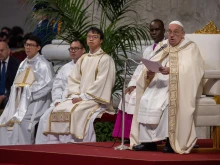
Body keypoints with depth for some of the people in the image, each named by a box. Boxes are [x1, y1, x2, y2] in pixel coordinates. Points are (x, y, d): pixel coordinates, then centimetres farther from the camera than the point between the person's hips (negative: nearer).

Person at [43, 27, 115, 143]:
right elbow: (73, 79, 15)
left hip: (95, 99, -6)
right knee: (58, 110, -15)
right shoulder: (82, 59, 19)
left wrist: (83, 97, -15)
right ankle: (55, 144, -16)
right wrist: (75, 95, -4)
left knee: (74, 112, -32)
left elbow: (100, 83, -11)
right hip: (79, 97, 6)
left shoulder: (105, 59, -3)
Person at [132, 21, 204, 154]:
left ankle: (171, 141, -25)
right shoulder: (162, 47, 18)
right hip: (160, 83, 4)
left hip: (179, 86, -4)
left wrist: (171, 70, -30)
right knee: (145, 100, -22)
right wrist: (149, 72, -16)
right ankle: (148, 141, -23)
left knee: (170, 100, -34)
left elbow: (189, 69, -14)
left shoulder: (190, 48, 4)